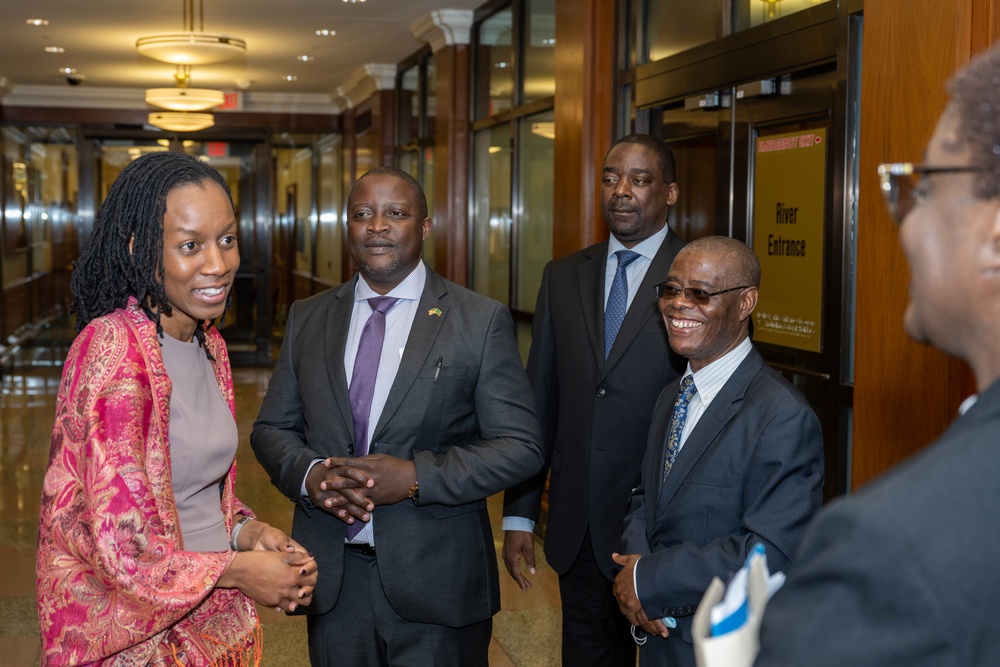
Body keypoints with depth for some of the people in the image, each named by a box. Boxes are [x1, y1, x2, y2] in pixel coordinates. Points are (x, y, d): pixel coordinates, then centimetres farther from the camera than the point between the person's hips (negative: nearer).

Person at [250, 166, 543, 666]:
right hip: (332, 577, 3)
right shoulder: (307, 318, 7)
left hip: (435, 583, -3)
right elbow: (271, 428, 10)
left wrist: (416, 477, -20)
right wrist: (308, 475, -12)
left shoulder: (482, 321, -5)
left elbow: (520, 446, -8)